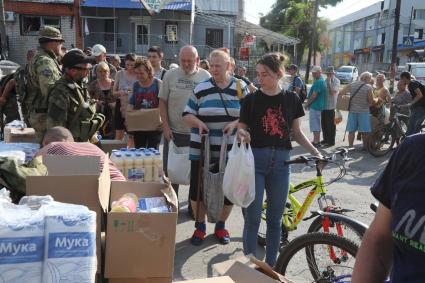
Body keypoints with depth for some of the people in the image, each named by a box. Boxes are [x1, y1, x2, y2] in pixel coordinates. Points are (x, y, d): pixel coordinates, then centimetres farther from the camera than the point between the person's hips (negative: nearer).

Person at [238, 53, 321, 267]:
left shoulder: (291, 99, 4)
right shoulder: (251, 99, -2)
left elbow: (296, 132, 10)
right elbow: (241, 129, 1)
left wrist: (315, 152, -2)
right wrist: (242, 134, -22)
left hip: (280, 162, 2)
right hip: (255, 160, -2)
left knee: (275, 219, 11)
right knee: (253, 217, 0)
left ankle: (270, 266, 26)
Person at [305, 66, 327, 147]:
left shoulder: (318, 82, -17)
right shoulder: (321, 81, 16)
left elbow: (314, 95, -21)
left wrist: (307, 103, -8)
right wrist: (308, 102, 15)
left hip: (315, 106, -11)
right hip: (318, 106, 11)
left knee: (315, 125, -6)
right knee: (316, 124, 16)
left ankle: (316, 142, -3)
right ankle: (316, 141, 23)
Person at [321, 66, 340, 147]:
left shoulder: (336, 81, -7)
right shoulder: (326, 80, 13)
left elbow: (332, 92, -18)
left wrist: (329, 83, -18)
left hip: (331, 107, -7)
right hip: (324, 106, 7)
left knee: (331, 125, -1)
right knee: (324, 124, 14)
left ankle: (331, 141, 7)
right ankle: (326, 139, 27)